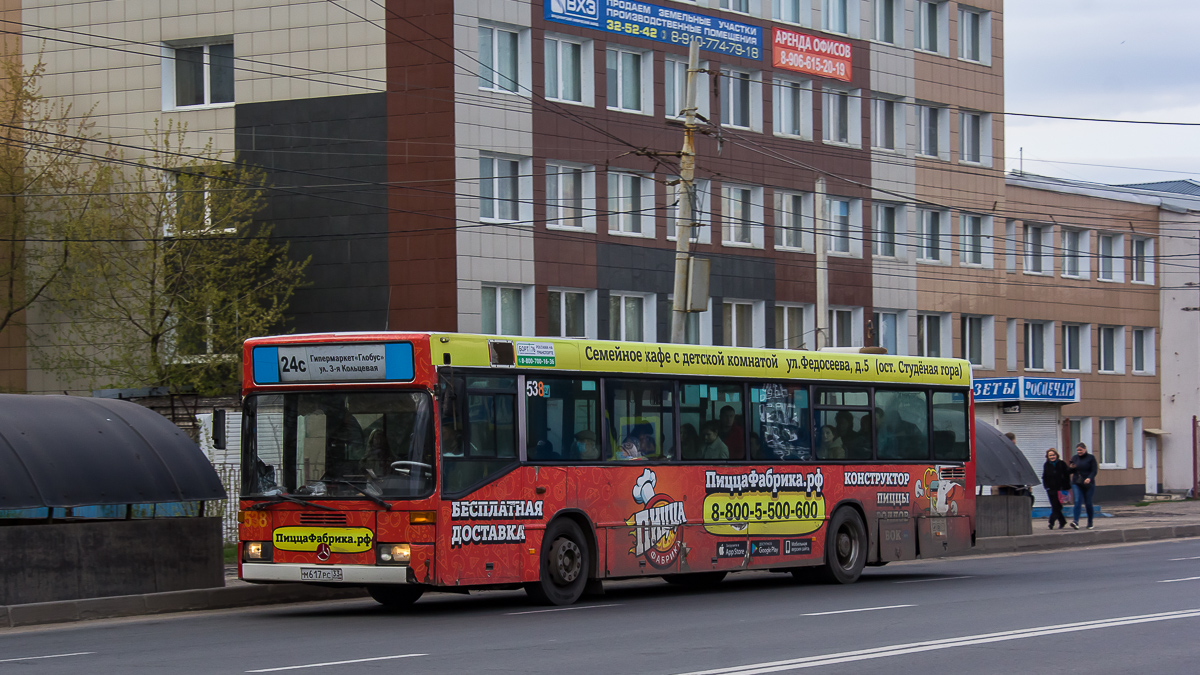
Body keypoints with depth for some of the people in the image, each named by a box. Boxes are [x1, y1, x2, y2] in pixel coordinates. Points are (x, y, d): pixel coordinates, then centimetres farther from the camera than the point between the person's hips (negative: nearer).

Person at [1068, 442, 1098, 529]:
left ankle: (1090, 523, 19)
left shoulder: (1091, 458, 0)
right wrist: (1072, 468, -7)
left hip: (1088, 484, -2)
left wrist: (1089, 478, -25)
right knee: (1077, 502, -14)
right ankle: (1076, 522, -26)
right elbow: (1071, 471, 16)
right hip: (1077, 483, 2)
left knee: (1088, 503, 5)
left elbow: (1094, 471, -7)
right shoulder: (1075, 458, 11)